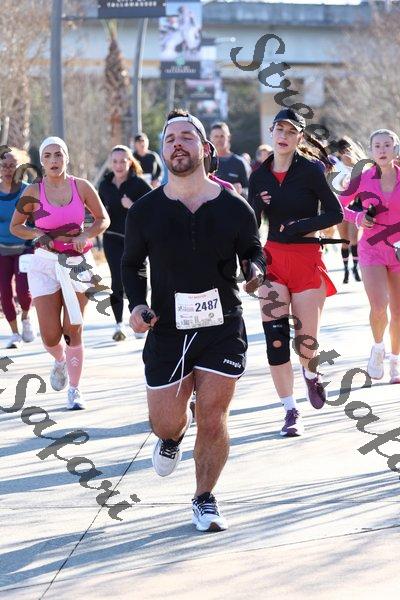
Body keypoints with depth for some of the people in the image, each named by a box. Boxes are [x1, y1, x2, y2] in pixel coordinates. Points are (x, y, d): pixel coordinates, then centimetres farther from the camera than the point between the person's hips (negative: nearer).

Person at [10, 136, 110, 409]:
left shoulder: (82, 187, -2)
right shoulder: (34, 193, -4)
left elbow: (103, 219, 8)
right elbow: (15, 226, 7)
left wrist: (85, 236, -11)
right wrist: (37, 234, -12)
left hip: (77, 262, 0)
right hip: (45, 264, 0)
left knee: (73, 331, 0)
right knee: (50, 335, -5)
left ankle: (74, 389, 13)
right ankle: (60, 361, 31)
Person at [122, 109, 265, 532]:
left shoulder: (234, 208, -2)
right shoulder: (144, 212, -2)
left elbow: (252, 250, 14)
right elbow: (131, 264, 11)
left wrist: (255, 270, -8)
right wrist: (137, 304, -5)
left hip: (223, 329, 0)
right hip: (167, 330, 1)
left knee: (212, 422, -4)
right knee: (165, 422, 2)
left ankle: (205, 499, 18)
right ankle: (173, 437, 42)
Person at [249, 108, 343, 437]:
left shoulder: (311, 170, -5)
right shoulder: (259, 176, 6)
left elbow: (336, 214, -6)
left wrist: (301, 226, -16)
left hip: (307, 258, -3)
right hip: (273, 258, 3)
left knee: (306, 340, -3)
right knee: (275, 338, -7)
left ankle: (311, 373, 34)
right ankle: (291, 411, 2)